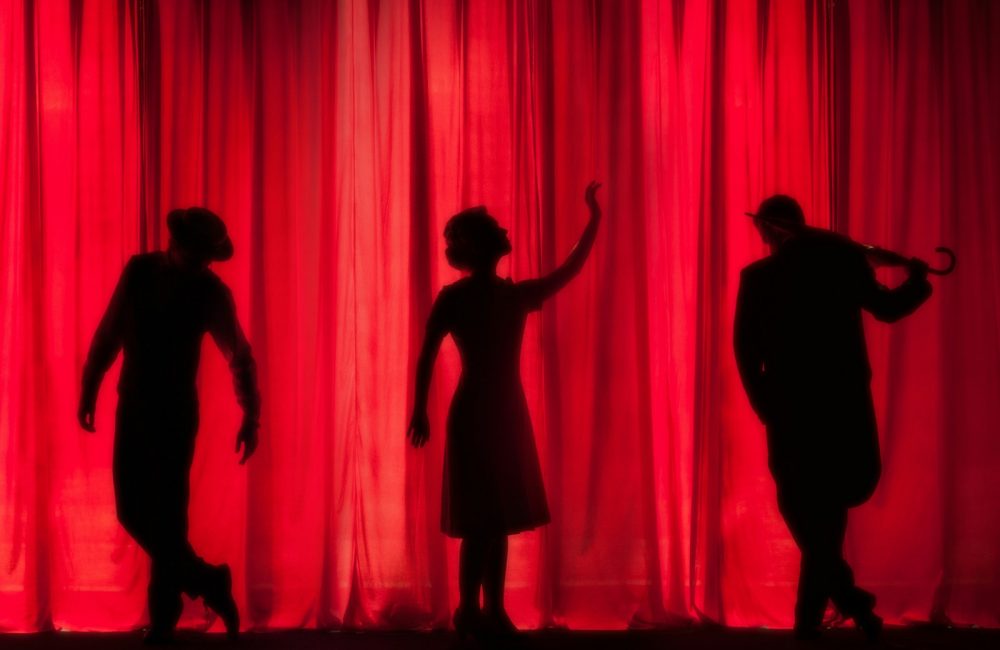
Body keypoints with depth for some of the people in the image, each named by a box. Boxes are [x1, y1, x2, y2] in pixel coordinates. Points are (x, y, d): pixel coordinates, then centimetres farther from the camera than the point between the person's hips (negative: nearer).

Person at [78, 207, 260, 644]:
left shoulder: (212, 292, -9)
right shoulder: (139, 271, -2)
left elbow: (240, 358, -2)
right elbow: (108, 334, 6)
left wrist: (251, 418, -7)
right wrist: (89, 390, 8)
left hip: (176, 415, -3)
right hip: (132, 409, 3)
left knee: (166, 515, -6)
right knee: (132, 512, 3)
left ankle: (163, 616, 5)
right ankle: (204, 582, 22)